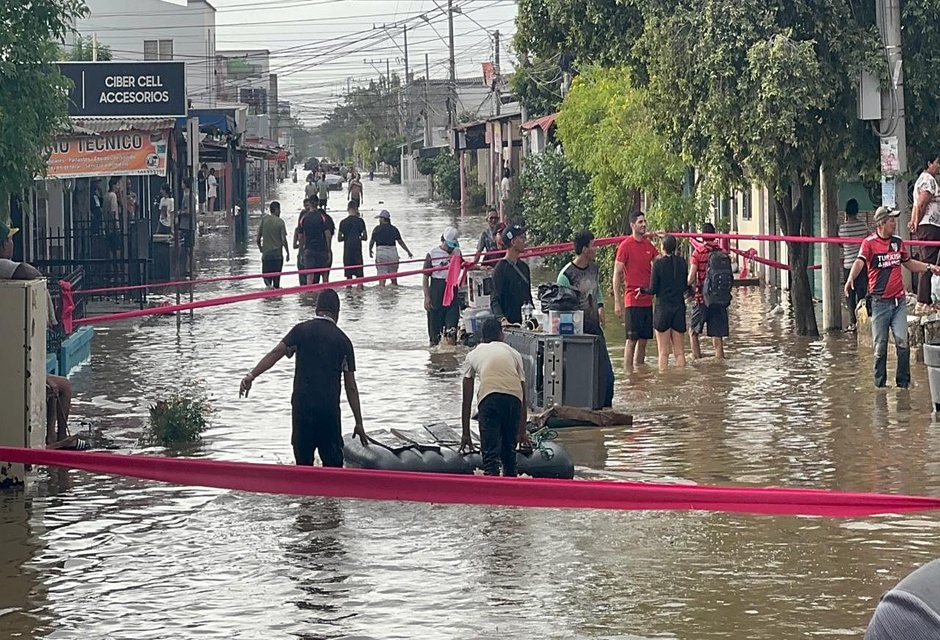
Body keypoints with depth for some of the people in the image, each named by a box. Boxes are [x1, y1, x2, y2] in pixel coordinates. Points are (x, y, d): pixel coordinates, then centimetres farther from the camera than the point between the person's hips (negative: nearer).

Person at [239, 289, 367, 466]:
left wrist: (251, 376, -14)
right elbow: (351, 387, 6)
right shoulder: (342, 340, 6)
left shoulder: (302, 330, 5)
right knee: (333, 461, 6)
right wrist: (359, 423, 9)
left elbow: (275, 354, -10)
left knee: (303, 461, 7)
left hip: (302, 405, 0)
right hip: (330, 408, 0)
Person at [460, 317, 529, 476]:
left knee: (490, 453, -4)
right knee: (509, 449, 21)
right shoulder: (513, 353, 32)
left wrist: (465, 434, 34)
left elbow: (467, 400, 28)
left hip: (489, 397, -2)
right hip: (514, 397, 2)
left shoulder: (473, 354, 28)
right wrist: (522, 431, 43)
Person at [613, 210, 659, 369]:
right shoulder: (625, 245, -7)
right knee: (632, 339, -7)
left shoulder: (649, 245, 12)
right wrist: (617, 301, -11)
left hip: (647, 300, 6)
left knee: (643, 339, 8)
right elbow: (617, 274, -7)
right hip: (632, 300, -6)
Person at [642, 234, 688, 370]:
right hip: (679, 308, 4)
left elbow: (653, 290, -9)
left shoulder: (659, 263, -10)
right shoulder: (682, 262, 2)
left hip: (663, 308, -4)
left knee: (664, 351, 0)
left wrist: (642, 289, 10)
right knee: (679, 351, 9)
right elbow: (685, 286, 10)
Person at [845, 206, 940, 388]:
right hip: (880, 302, -4)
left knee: (902, 342, -6)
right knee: (880, 345, 3)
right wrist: (851, 278, -39)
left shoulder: (898, 242, 12)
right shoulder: (869, 243, -5)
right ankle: (880, 383, 14)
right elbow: (859, 262, -21)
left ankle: (903, 381, 4)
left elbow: (908, 263, 28)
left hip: (899, 301, 4)